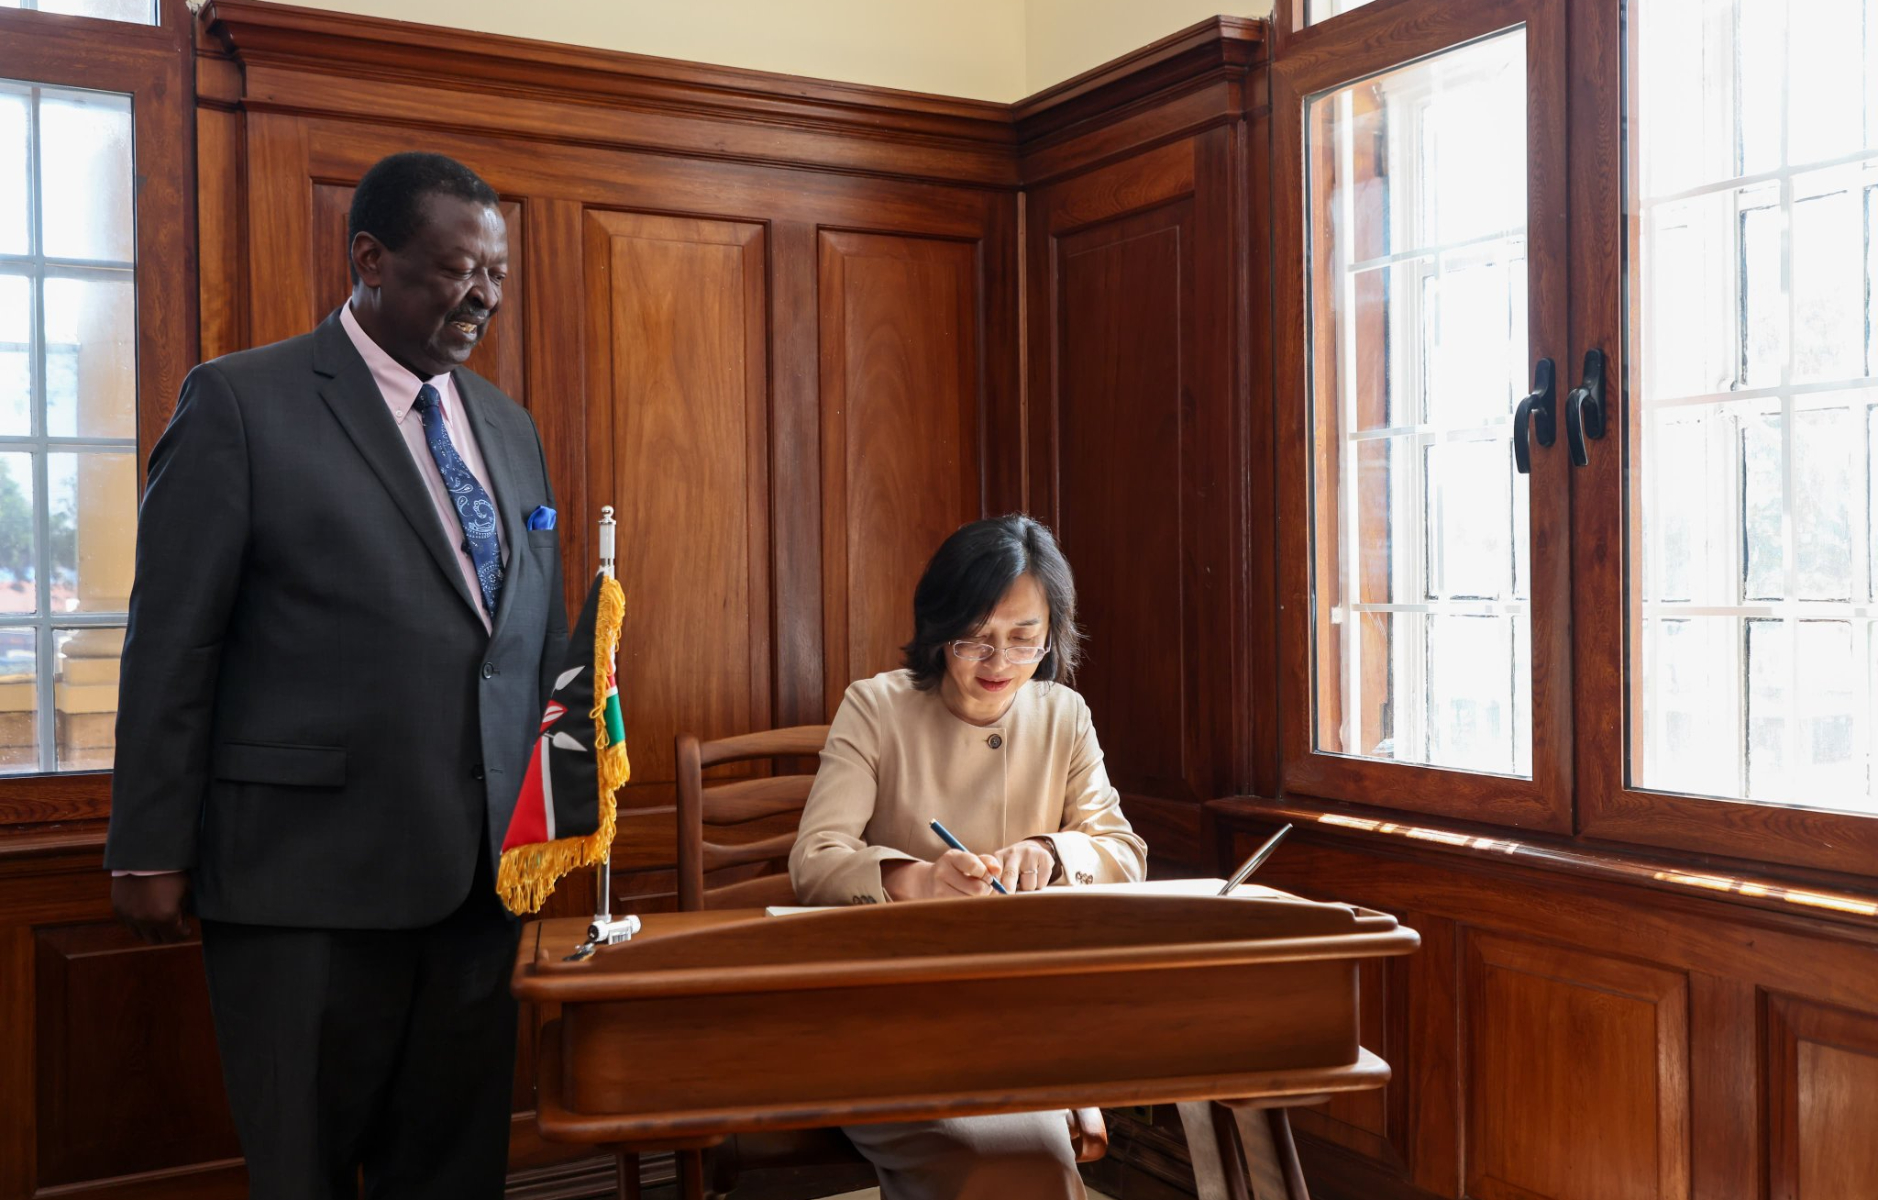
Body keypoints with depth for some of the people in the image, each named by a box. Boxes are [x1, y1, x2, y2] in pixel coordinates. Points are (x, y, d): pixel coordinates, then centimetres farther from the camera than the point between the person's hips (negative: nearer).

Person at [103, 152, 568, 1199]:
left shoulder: (508, 426, 13)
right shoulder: (242, 403, -4)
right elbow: (171, 643, -5)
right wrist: (151, 851, -5)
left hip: (479, 872, 5)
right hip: (308, 873, -5)